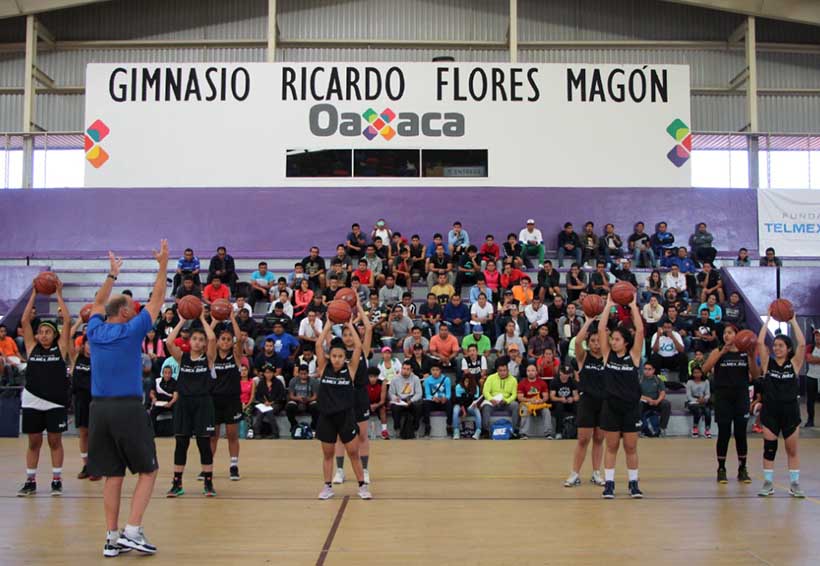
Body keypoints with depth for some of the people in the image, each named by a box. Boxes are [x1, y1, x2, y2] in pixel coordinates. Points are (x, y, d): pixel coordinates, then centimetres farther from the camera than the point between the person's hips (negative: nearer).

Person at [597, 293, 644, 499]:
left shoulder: (634, 355, -2)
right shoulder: (607, 354, 2)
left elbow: (640, 330, -11)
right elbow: (601, 329, -5)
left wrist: (633, 306, -9)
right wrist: (609, 306, -5)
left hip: (631, 406, -1)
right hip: (611, 406, 1)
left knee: (631, 447, 7)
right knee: (611, 446, 7)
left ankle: (633, 483, 18)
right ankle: (609, 483, 13)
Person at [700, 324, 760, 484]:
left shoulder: (745, 353, 5)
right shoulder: (718, 352, 1)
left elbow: (755, 376, 4)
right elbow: (705, 369, -13)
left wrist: (752, 357, -11)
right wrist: (722, 353, -19)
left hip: (741, 396, 1)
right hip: (723, 397, -1)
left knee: (741, 433, 5)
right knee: (724, 433, 0)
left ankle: (742, 470, 16)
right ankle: (721, 469, 10)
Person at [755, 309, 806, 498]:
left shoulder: (794, 363, 0)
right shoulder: (768, 363, 2)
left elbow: (802, 344, -13)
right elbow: (760, 342, -9)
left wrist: (793, 321, -8)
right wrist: (768, 319, -5)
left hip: (790, 411, 0)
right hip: (770, 411, 0)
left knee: (792, 450, 7)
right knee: (769, 448, 4)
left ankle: (794, 484, 17)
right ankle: (768, 483, 12)